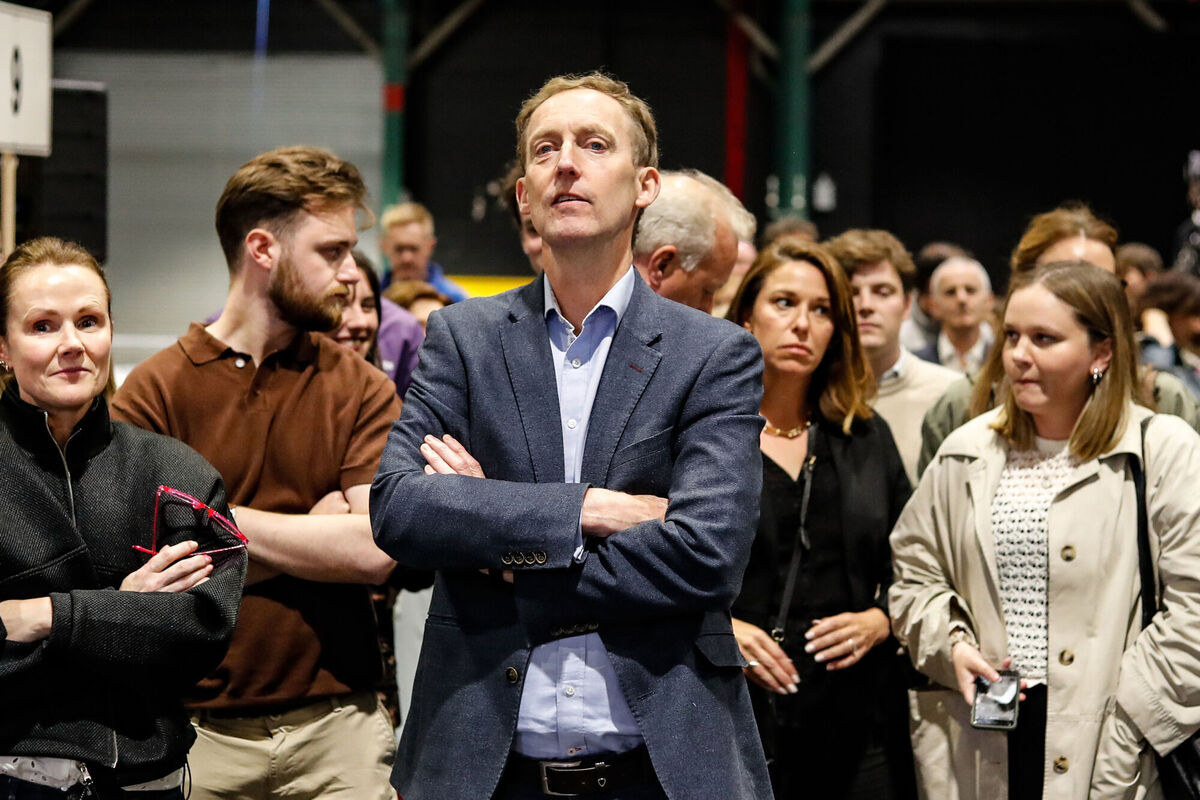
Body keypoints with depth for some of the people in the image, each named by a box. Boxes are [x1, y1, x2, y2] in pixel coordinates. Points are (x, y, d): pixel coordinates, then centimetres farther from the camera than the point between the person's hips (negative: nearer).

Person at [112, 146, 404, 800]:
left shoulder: (362, 391, 4)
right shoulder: (154, 392, -3)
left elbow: (375, 552, -10)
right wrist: (317, 535, -9)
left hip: (336, 725, 2)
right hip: (200, 733, -1)